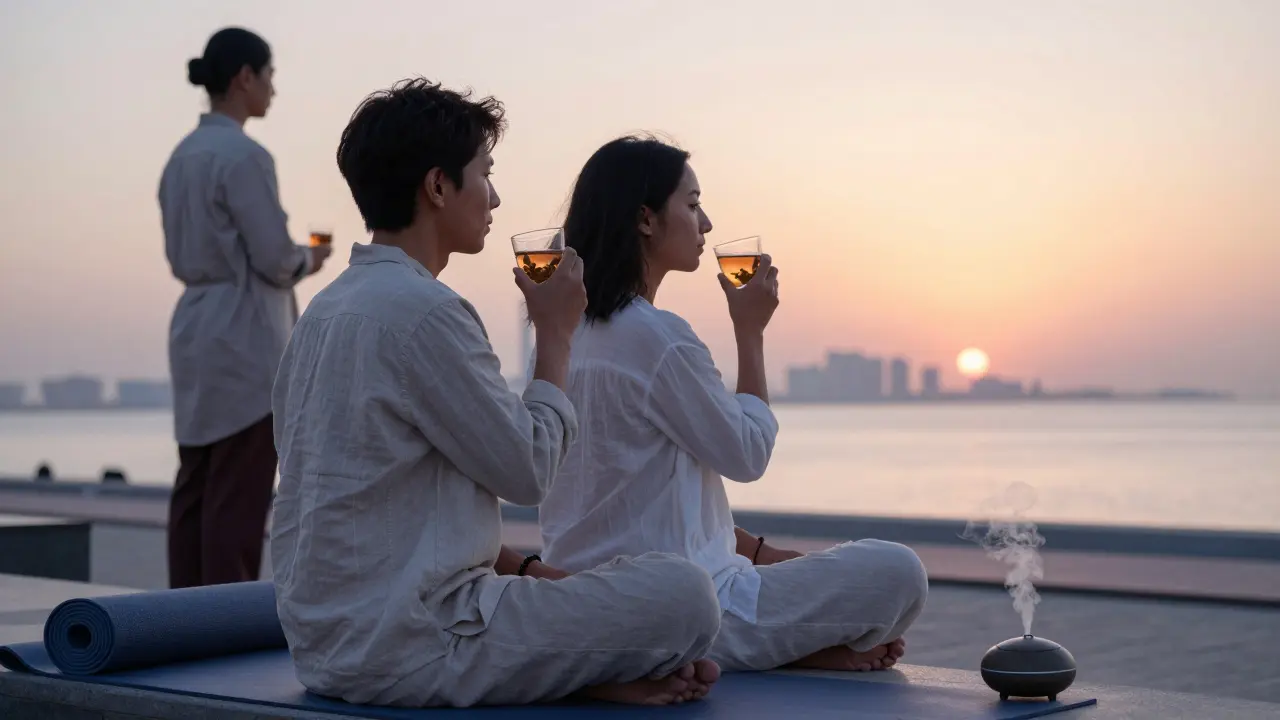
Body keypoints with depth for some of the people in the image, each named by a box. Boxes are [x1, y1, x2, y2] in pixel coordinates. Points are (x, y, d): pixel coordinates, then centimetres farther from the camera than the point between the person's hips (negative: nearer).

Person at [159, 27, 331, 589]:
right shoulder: (244, 156, -14)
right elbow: (274, 259, -16)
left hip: (196, 332, 9)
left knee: (195, 490, 10)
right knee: (237, 496, -5)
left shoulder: (183, 156, 12)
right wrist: (309, 260, 5)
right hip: (244, 340, -9)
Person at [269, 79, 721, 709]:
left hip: (328, 643, 10)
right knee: (684, 594, -10)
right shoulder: (422, 311, -17)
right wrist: (555, 334, 3)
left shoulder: (327, 310, 13)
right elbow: (527, 471, -10)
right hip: (403, 649, -10)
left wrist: (525, 568, 11)